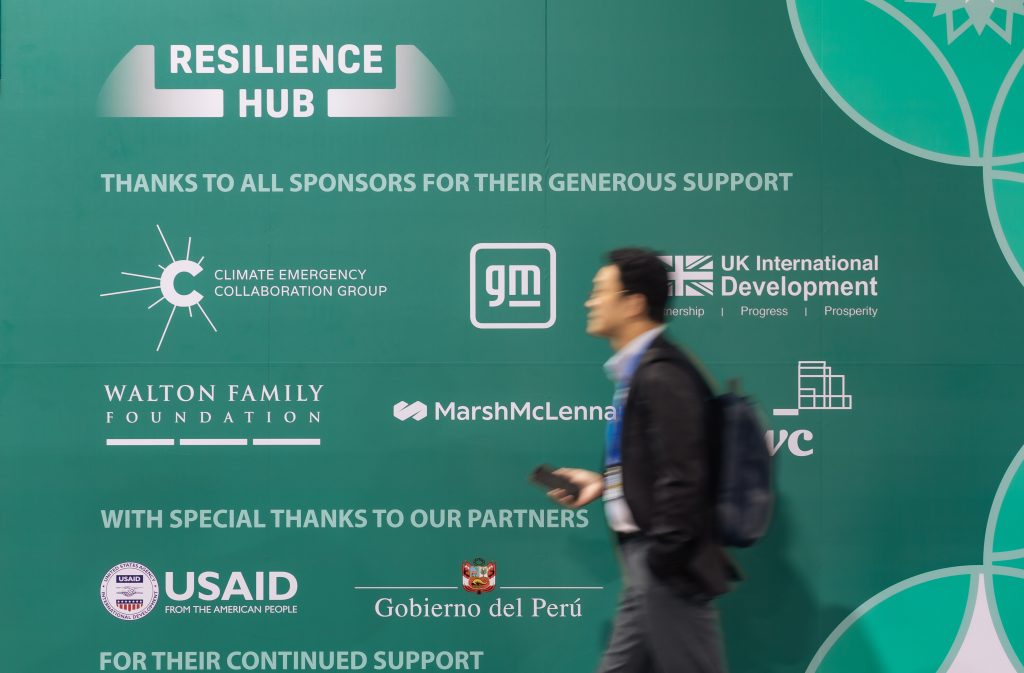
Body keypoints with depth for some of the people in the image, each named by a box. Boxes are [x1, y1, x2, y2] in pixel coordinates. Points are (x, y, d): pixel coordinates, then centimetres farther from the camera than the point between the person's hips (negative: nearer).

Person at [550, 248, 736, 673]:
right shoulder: (638, 370, 14)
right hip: (646, 560, 10)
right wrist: (605, 483, 13)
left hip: (667, 566, -10)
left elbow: (681, 477, -22)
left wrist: (661, 565, -20)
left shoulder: (661, 375, -17)